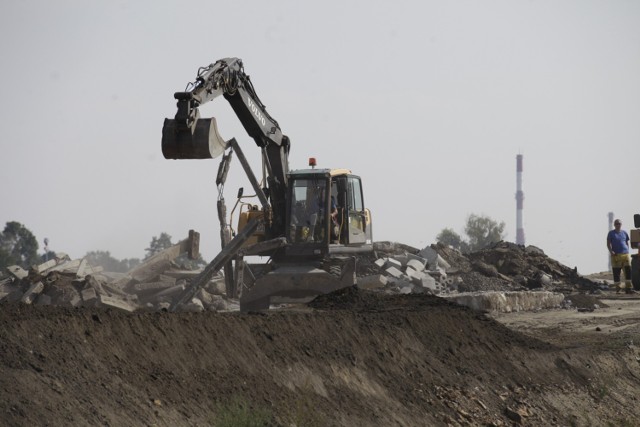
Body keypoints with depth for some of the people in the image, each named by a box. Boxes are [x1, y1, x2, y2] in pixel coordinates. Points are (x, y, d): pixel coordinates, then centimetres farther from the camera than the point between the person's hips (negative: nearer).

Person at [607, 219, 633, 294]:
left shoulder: (624, 233, 14)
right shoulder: (611, 233, 5)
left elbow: (627, 243, 19)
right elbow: (608, 243, 1)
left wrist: (628, 252, 6)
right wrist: (611, 251, -16)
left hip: (625, 254, 3)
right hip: (616, 255, -3)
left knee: (628, 271, -4)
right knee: (616, 272, -1)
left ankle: (628, 288, 0)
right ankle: (617, 288, 7)